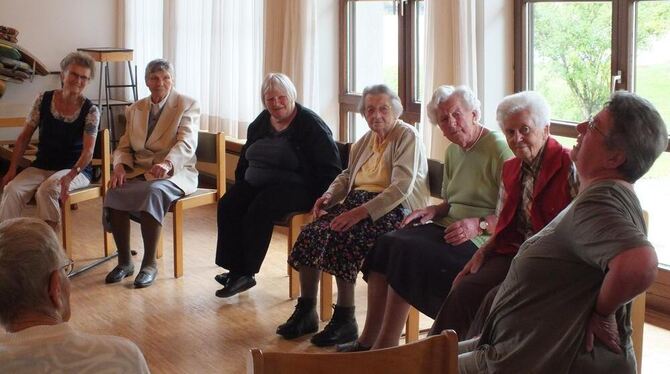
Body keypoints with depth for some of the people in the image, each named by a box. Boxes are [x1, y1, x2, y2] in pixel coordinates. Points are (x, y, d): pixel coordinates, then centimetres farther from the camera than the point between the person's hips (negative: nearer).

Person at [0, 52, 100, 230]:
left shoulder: (90, 111, -7)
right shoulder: (44, 100, 1)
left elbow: (88, 151, -16)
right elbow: (24, 137, 7)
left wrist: (70, 176, -33)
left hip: (76, 169, -3)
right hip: (42, 167, 3)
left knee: (46, 190, -34)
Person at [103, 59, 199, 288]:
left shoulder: (187, 105, 0)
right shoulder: (135, 110, 16)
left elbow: (186, 143, -16)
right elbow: (124, 147, 13)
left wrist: (167, 163, -37)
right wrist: (120, 166, -12)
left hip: (174, 174, -4)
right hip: (139, 172, 4)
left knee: (153, 191, -37)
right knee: (114, 192, -27)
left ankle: (150, 264, -25)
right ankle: (124, 262, -14)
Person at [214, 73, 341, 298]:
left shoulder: (310, 124, -7)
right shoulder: (260, 123, 14)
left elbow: (331, 168, -9)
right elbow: (245, 158, 27)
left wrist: (321, 199, -19)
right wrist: (240, 185, 12)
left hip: (295, 187, -7)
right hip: (255, 184, 7)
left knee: (258, 211, -32)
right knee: (227, 206, -20)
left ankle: (246, 272, -18)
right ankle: (237, 270, -20)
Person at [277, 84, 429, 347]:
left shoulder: (407, 136, -6)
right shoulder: (366, 140, 19)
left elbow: (401, 187, -18)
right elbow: (347, 176, 27)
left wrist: (361, 212, -27)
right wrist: (329, 196, 4)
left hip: (392, 209, -7)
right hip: (357, 201, 7)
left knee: (341, 237, -31)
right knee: (310, 234, -17)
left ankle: (345, 320, -19)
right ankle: (305, 312, -6)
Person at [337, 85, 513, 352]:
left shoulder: (498, 149, -11)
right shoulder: (453, 151, 16)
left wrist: (478, 225, -26)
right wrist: (434, 210, 6)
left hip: (480, 238, -8)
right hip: (448, 227, 9)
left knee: (407, 252, -26)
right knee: (385, 244, -13)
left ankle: (385, 346, -16)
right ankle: (368, 341, -11)